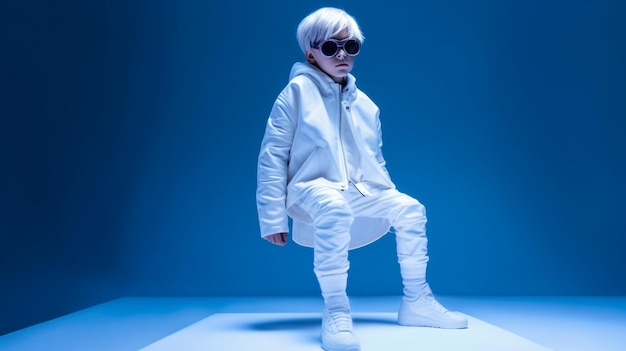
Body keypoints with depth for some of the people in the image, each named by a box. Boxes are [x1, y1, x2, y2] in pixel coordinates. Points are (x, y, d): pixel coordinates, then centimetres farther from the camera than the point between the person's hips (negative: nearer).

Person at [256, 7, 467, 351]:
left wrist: (389, 199, 16)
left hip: (359, 193, 7)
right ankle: (336, 311, -33)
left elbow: (375, 162, 22)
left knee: (410, 208, -3)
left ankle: (416, 301, 10)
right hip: (312, 189, -7)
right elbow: (272, 155, -10)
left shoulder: (365, 104, 12)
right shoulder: (297, 91, -6)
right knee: (334, 206, -39)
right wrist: (273, 218, -14)